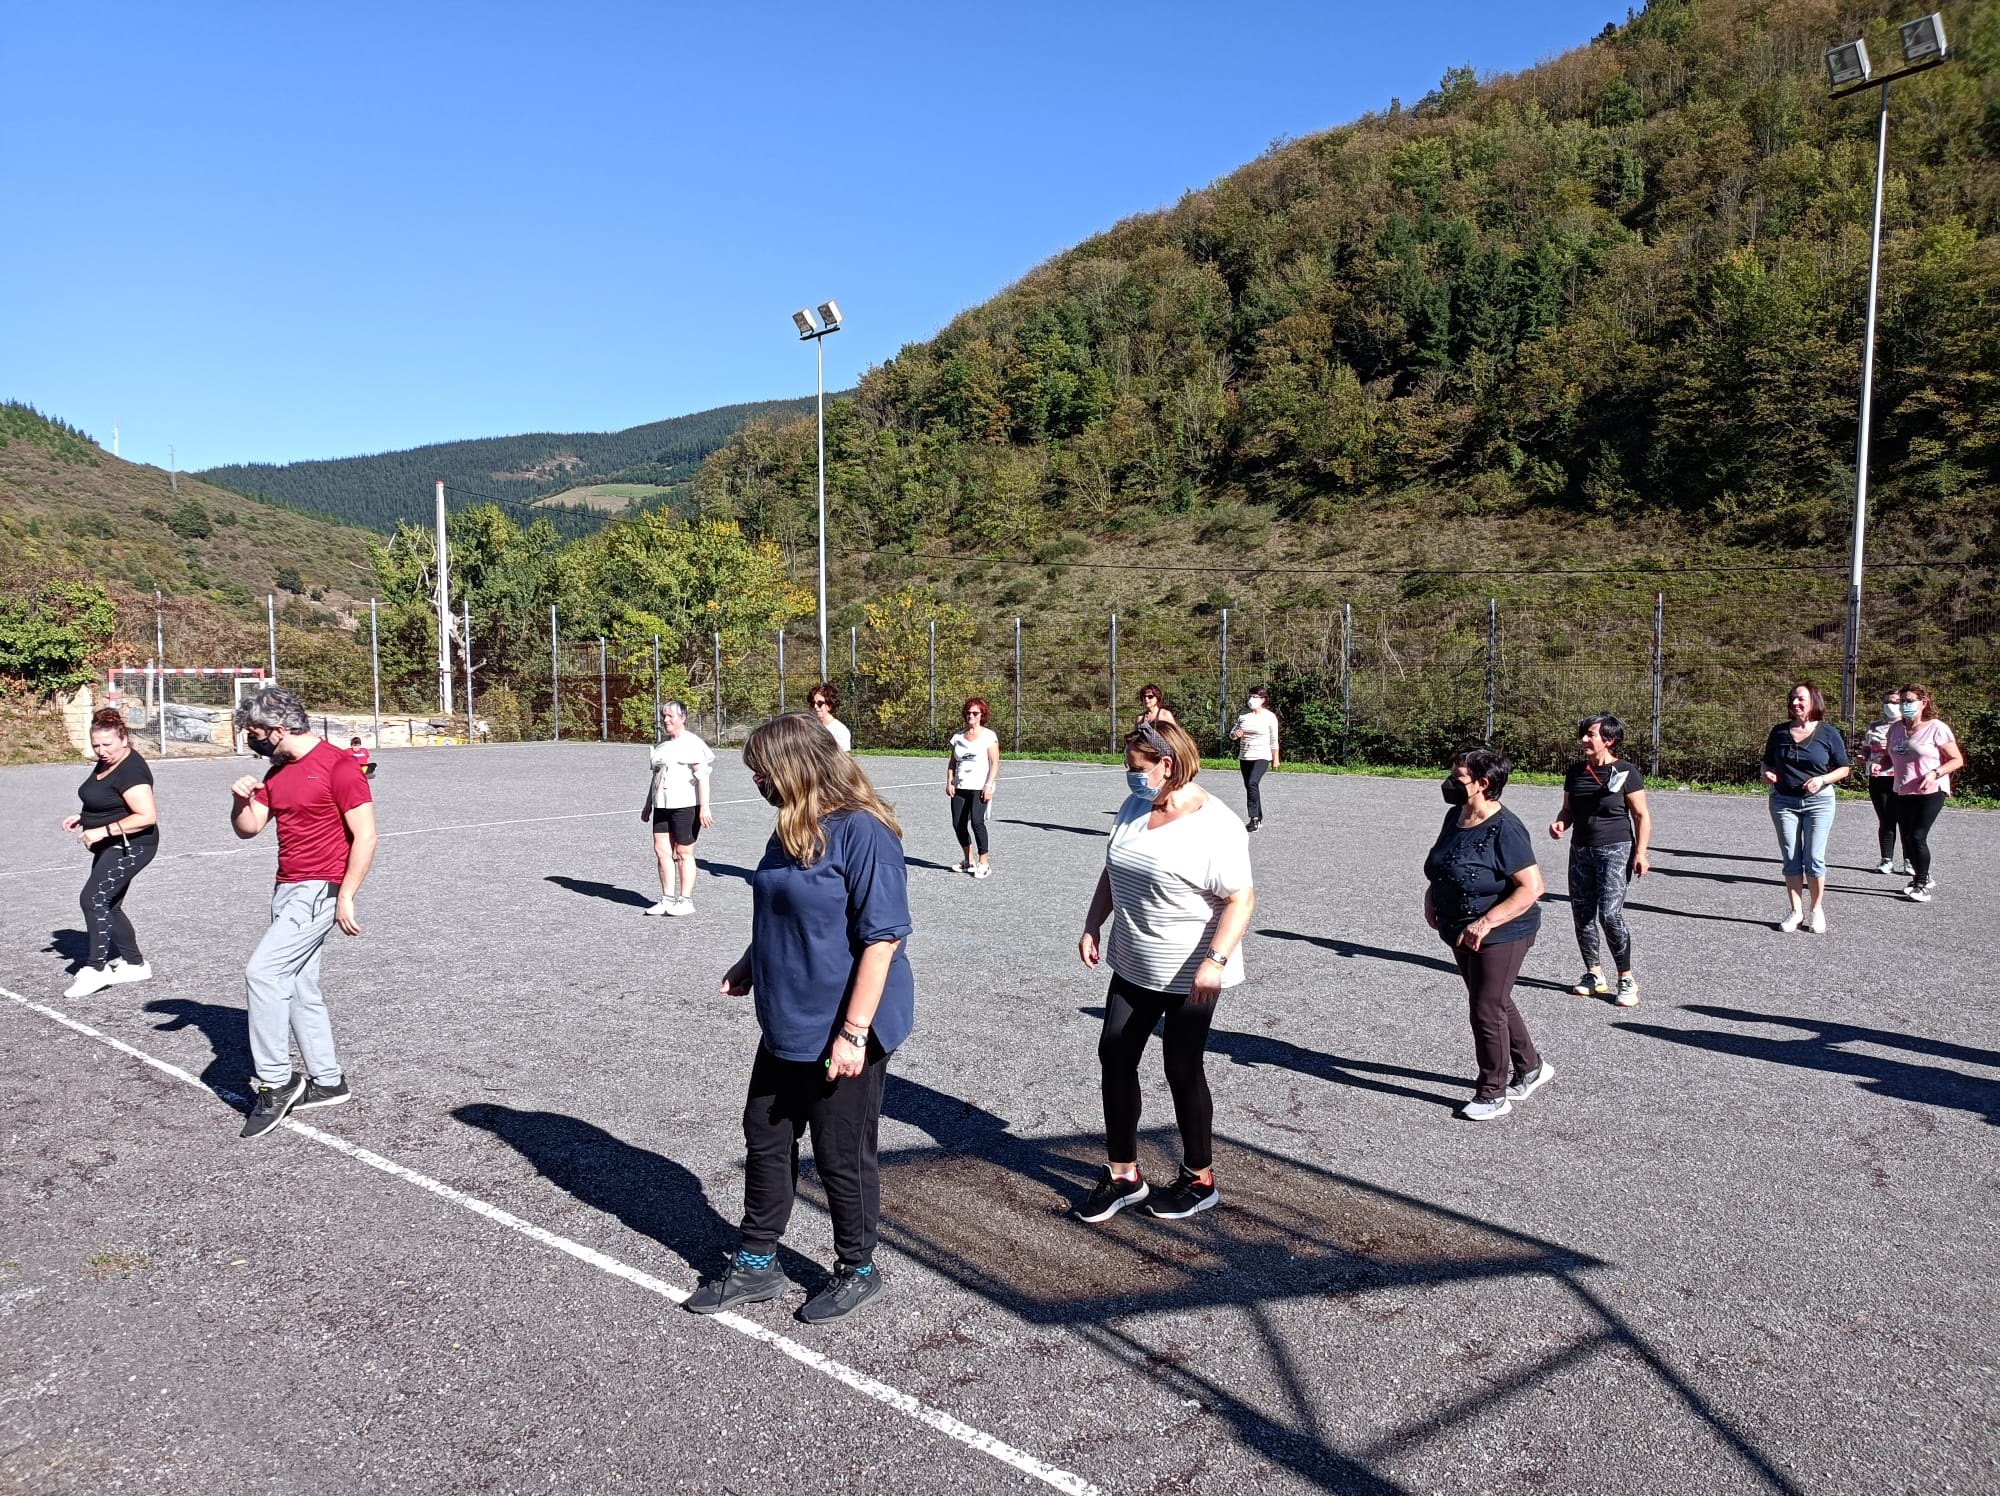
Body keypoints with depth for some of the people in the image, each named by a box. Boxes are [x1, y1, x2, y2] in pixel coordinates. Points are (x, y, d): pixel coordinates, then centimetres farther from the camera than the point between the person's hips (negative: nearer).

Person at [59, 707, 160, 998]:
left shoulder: (130, 771, -20)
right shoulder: (106, 763, 10)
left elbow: (147, 816, -27)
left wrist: (103, 831, -27)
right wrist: (82, 817, 9)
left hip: (130, 846, -11)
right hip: (111, 847, 11)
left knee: (93, 898, -17)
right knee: (108, 906, 13)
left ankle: (96, 969, -12)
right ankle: (134, 964, 23)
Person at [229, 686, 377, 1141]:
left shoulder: (338, 766, -13)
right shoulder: (277, 772, 13)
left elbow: (365, 836, -16)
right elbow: (248, 828, 16)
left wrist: (346, 897, -18)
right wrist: (242, 800, -6)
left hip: (321, 890, -9)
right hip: (287, 889, 9)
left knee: (262, 971, -16)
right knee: (298, 988, 11)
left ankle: (275, 1082, -6)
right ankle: (328, 1083, 20)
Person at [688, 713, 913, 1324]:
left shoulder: (862, 832, -22)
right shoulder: (795, 827, 6)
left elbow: (882, 937, -24)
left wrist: (852, 1032, -25)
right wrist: (751, 965, 22)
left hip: (843, 1033, -9)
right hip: (786, 1025, 9)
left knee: (842, 1156, 8)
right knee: (766, 1138, 17)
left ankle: (858, 1271, 31)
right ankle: (757, 1263, 35)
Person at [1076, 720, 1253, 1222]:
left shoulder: (1214, 825, -20)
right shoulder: (1134, 808, 4)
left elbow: (1241, 899, -22)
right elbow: (1112, 872, 14)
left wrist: (1215, 960, -29)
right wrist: (1091, 926, 9)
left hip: (1190, 975, -7)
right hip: (1133, 965, 7)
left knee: (1182, 1069, 5)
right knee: (1115, 1057, 8)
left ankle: (1199, 1180, 25)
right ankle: (1124, 1175, 22)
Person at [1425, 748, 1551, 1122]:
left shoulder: (1504, 829, -24)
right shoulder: (1455, 816, 2)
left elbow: (1532, 887, -27)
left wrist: (1487, 922, -31)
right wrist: (1432, 895, 5)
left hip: (1500, 934, -9)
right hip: (1461, 932, 9)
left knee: (1487, 1012, 0)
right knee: (1497, 1004, 21)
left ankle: (1493, 1095, 16)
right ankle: (1531, 1068, 41)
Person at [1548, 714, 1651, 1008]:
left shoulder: (1625, 772, -7)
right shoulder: (1576, 771, 8)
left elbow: (1642, 816, -4)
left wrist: (1640, 853, -13)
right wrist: (1560, 823, -4)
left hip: (1615, 850, -6)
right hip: (1581, 851, 6)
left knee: (1610, 914, -14)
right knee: (1581, 914, 7)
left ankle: (1627, 979, -1)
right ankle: (1594, 975, 21)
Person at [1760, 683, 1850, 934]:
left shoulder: (1827, 733, -3)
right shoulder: (1780, 732, 5)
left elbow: (1844, 769, 1)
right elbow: (1767, 762, 16)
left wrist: (1823, 779, -16)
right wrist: (1767, 773, -5)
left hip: (1818, 801, -3)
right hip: (1783, 801, 3)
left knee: (1814, 858, -2)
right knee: (1791, 859, 5)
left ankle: (1817, 909, 15)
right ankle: (1796, 911, 12)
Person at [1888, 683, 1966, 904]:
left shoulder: (1936, 728, -8)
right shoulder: (1896, 729, 10)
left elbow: (1957, 760, -7)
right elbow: (1890, 758, 20)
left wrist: (1935, 773, -22)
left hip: (1930, 792, -6)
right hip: (1903, 792, 6)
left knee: (1918, 836, -12)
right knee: (1907, 838, 7)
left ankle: (1922, 885, 1)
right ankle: (1924, 879, 26)